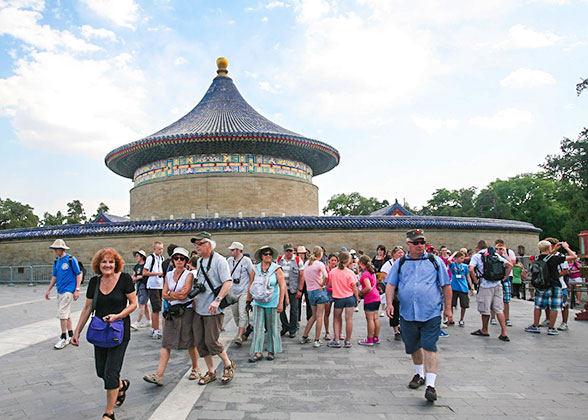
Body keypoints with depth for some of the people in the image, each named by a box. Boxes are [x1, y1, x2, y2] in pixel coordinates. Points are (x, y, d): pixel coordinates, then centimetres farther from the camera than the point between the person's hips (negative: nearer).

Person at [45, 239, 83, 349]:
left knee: (62, 314, -9)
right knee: (66, 314, 13)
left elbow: (79, 274, -9)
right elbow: (54, 276, 18)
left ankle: (64, 338, 0)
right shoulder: (56, 261, 11)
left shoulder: (71, 259, -9)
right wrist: (48, 290, 15)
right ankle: (71, 335, 24)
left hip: (68, 290, -7)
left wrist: (77, 290, -13)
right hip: (60, 291, 7)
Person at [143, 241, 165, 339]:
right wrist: (157, 273, -15)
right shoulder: (150, 258, -7)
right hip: (153, 286, -7)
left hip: (161, 285, 7)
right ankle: (156, 331, -6)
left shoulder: (162, 258, 13)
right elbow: (144, 273, -10)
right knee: (156, 308, -10)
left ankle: (153, 329, 23)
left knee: (155, 309, 14)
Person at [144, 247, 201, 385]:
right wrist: (178, 294, -8)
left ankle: (195, 369, 23)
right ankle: (159, 375, -1)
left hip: (186, 311, -4)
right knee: (166, 343, 0)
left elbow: (183, 295, -14)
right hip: (172, 311, 5)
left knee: (190, 342, 5)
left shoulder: (189, 275, -6)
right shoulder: (169, 275, 10)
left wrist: (171, 293, 0)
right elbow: (164, 294, 4)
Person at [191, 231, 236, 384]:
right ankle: (211, 372, 25)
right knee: (200, 342, 9)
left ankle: (228, 365, 18)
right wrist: (194, 297, 17)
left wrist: (217, 300, -29)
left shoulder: (219, 260, -12)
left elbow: (228, 282, -21)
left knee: (211, 342, -5)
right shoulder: (199, 261, 13)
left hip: (213, 310, -8)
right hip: (199, 309, 8)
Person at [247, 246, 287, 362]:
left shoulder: (277, 269, -5)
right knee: (258, 327, -2)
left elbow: (282, 286, -8)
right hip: (258, 303, 2)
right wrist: (248, 301, 11)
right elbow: (250, 286, 10)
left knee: (272, 327, 8)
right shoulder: (255, 269, 2)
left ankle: (272, 351, 21)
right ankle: (258, 352, 3)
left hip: (272, 303, -2)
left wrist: (281, 303, -13)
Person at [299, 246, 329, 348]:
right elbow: (326, 276, -26)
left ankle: (304, 337, 21)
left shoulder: (306, 263, 8)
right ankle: (317, 340, 1)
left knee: (314, 315, 18)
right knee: (319, 316, 0)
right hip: (319, 291, -6)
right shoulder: (319, 264, -11)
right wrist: (322, 284, -12)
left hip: (310, 291, 6)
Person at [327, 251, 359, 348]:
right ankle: (348, 341, 10)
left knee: (337, 319, 13)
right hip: (349, 297, -1)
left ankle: (337, 340, 8)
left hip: (338, 298, 1)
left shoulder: (332, 272, -5)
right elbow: (354, 288, -6)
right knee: (349, 319, 4)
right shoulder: (350, 273, -12)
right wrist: (357, 298, 6)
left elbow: (330, 284, 5)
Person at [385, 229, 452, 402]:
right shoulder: (400, 263, 7)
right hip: (407, 314, 3)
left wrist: (448, 308, 5)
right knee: (413, 347, 16)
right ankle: (419, 374, 39)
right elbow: (390, 284, 6)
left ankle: (430, 385, -3)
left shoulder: (435, 261, 4)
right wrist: (389, 303, -7)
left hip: (431, 314, -2)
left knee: (429, 348, -9)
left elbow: (446, 285, 7)